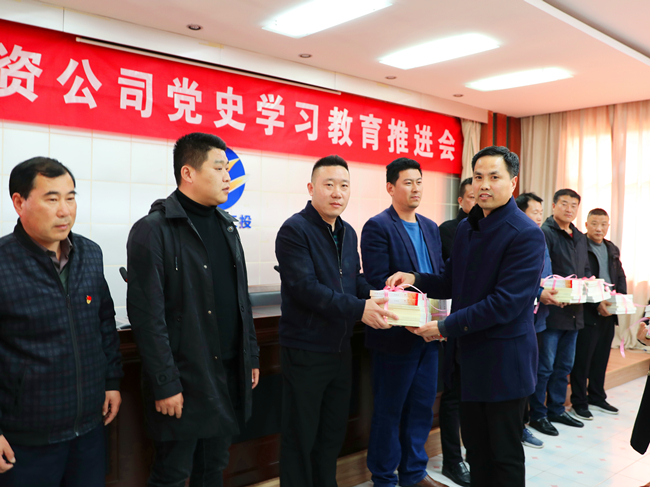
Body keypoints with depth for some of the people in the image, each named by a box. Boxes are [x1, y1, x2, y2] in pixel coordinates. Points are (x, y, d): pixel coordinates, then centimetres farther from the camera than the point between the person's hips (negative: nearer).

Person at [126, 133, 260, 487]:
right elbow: (147, 315, -16)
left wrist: (251, 357, 12)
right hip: (184, 378, -6)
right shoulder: (153, 230, -12)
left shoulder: (226, 225, 11)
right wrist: (165, 384, -16)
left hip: (231, 374, 7)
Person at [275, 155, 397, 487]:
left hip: (341, 348, 8)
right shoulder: (294, 230, -15)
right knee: (301, 438, 8)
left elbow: (356, 279, 12)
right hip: (306, 351, -7)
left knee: (333, 434, 20)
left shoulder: (348, 233, 10)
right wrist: (359, 309, -26)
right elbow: (305, 288, -23)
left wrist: (377, 295, -10)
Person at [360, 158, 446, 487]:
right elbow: (379, 283, -18)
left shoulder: (430, 228, 13)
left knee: (422, 407, 16)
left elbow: (440, 275, 12)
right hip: (396, 335, -7)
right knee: (389, 410, 7)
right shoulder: (378, 227, -10)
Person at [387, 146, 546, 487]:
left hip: (504, 360, -7)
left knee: (504, 455, 8)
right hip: (470, 356, 7)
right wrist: (414, 279, -4)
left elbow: (505, 303, -23)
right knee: (476, 450, 18)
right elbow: (452, 283, 15)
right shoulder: (466, 228, 8)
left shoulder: (526, 235, -17)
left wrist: (445, 327, -19)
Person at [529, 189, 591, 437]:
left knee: (564, 365, 17)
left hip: (573, 312, 8)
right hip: (552, 311, -8)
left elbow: (586, 270, 21)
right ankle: (538, 415, 13)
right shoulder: (545, 233, -10)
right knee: (545, 366, 0)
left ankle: (557, 409, 30)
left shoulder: (580, 238, 16)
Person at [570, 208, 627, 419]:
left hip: (608, 314, 7)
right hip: (587, 313, -7)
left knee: (601, 359, 16)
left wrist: (621, 297, 0)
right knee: (582, 360, 1)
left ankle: (597, 397, 30)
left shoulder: (613, 250, 15)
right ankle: (579, 402, 12)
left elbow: (620, 276, 19)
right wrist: (597, 304, -20)